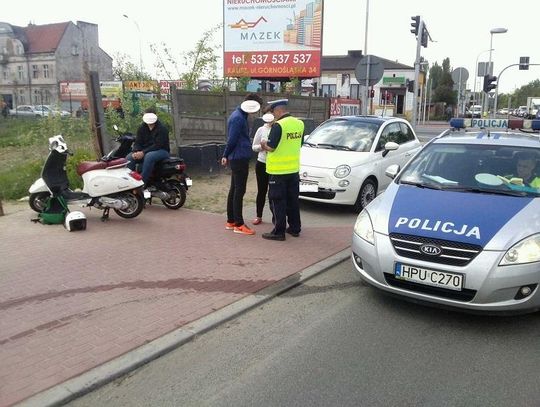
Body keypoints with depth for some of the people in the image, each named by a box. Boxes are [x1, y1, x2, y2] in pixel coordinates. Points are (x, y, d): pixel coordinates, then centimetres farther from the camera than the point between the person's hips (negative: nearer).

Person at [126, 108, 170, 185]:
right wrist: (136, 152, -19)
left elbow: (158, 145, -20)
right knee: (129, 158, -17)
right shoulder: (142, 128, 8)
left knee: (149, 156, -39)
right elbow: (137, 142, 5)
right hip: (145, 151, 6)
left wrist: (143, 152, -27)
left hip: (162, 150, -6)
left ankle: (142, 183, -38)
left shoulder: (162, 128, -12)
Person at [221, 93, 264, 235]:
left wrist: (226, 155, 19)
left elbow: (232, 139, 19)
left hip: (237, 158, 10)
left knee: (234, 190, 13)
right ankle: (239, 225, 0)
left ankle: (230, 221, 21)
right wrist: (226, 155, -6)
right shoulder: (238, 118, -18)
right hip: (239, 158, -10)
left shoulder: (239, 115, 15)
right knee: (239, 191, -6)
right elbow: (232, 140, -19)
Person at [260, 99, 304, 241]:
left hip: (278, 171, -7)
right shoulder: (299, 124, 5)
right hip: (294, 169, 7)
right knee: (293, 200, 15)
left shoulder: (278, 125, -17)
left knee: (278, 202, 1)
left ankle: (279, 231, 5)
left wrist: (264, 145, 3)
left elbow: (271, 147, -17)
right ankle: (295, 228, 24)